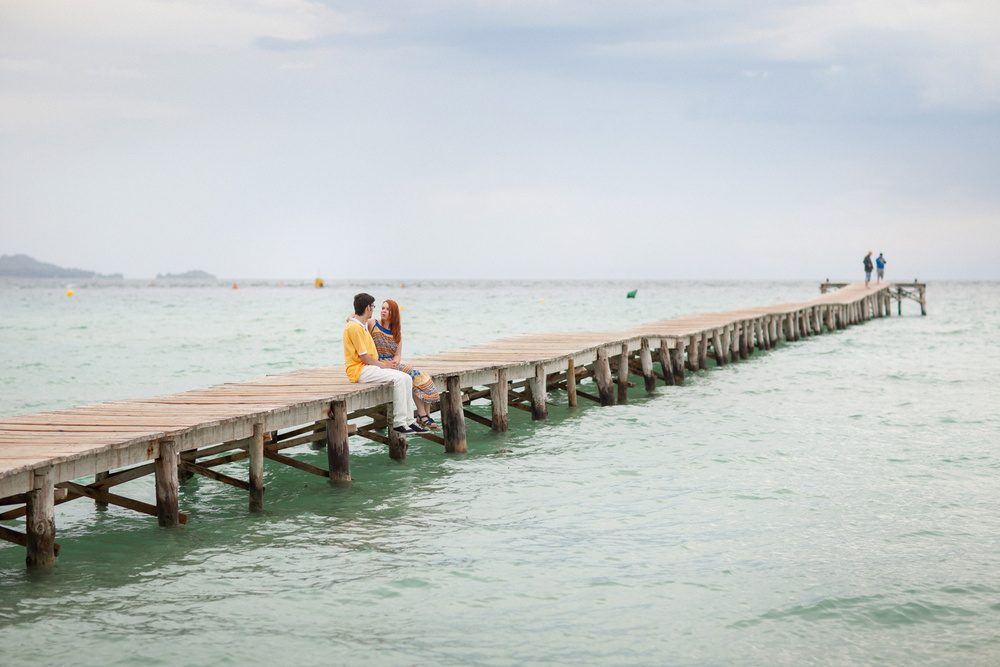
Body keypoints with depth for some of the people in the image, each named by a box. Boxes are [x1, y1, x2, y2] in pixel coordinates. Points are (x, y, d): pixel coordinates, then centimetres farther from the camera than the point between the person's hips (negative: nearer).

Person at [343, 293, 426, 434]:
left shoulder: (362, 325, 15)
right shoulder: (355, 328, -17)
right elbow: (364, 357, -18)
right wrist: (382, 365, -6)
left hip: (369, 367, 11)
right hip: (359, 370, -11)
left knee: (407, 378, -1)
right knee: (398, 379, -26)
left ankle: (408, 420, -1)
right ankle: (398, 423, -24)